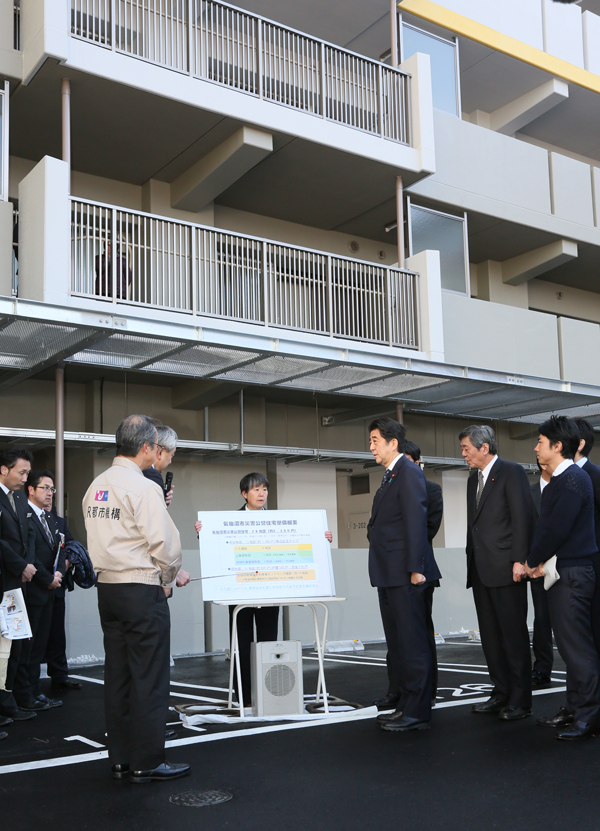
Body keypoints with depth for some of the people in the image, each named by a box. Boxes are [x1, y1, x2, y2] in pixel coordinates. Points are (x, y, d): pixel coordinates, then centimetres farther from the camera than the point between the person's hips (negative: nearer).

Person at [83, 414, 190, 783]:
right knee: (149, 678, 0)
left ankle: (121, 759, 20)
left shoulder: (97, 486, 9)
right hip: (142, 590, -8)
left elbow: (99, 539, 13)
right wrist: (167, 579, -1)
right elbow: (164, 543, -18)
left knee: (118, 675, 12)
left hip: (107, 585, 8)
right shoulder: (142, 487, -15)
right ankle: (148, 761, 6)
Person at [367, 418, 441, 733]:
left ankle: (417, 712, 3)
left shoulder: (409, 472, -10)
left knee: (413, 644, -4)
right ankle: (406, 705, 24)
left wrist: (416, 568, -21)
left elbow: (417, 521, -18)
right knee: (397, 645, 15)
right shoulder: (390, 477, 20)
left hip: (407, 576, -10)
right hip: (390, 576, 10)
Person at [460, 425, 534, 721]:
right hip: (481, 570, 8)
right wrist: (472, 561, 13)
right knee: (490, 637, 11)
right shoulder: (474, 479, 18)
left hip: (505, 569, -8)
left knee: (514, 635, -2)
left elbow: (522, 517, -13)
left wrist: (519, 560, -17)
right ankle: (502, 694, 20)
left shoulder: (511, 472, -6)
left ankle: (520, 701, 5)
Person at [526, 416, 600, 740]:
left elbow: (556, 530, -20)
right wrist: (539, 562, 4)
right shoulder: (559, 480, 15)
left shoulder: (572, 480, -16)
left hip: (572, 573, -10)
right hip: (560, 572, 10)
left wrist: (533, 562, -7)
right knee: (570, 644, 15)